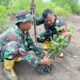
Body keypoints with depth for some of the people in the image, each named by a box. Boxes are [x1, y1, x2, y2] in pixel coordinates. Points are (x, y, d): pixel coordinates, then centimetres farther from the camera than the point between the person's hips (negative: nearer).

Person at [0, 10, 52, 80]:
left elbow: (30, 43, 1)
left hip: (8, 48, 8)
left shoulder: (24, 30, -11)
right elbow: (24, 54, -38)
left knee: (28, 45, -8)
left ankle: (12, 58, 9)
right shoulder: (14, 34, -36)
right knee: (13, 45, -37)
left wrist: (42, 51, -6)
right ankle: (7, 68, -14)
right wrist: (41, 61, -33)